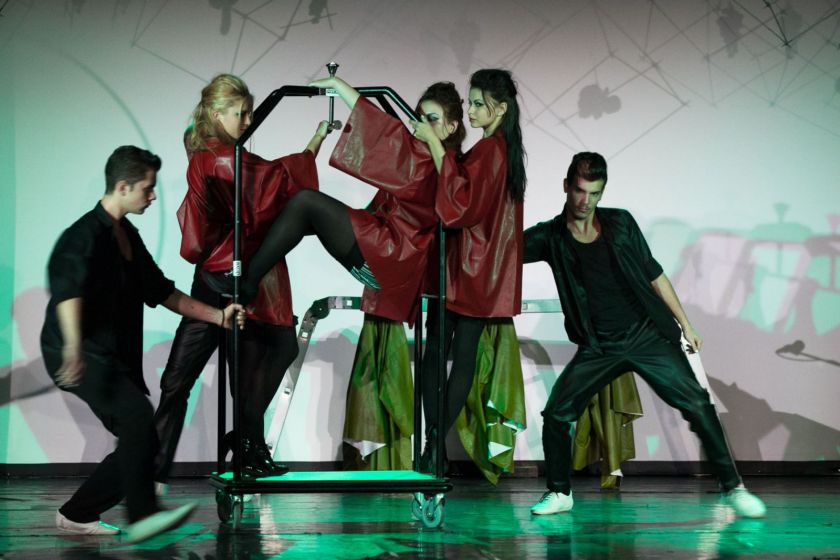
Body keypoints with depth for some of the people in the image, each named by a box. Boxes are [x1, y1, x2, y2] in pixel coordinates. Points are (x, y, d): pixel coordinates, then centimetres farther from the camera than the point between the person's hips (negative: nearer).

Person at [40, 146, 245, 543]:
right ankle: (142, 515, -29)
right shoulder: (86, 235, -15)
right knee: (137, 413, -28)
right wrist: (74, 349, -49)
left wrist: (217, 316, 15)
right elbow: (68, 289, -33)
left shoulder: (128, 237, 15)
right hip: (78, 357, -9)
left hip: (115, 358, 9)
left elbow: (160, 291, 22)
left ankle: (77, 514, 16)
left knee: (140, 441, 4)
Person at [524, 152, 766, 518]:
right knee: (556, 414, -10)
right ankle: (559, 493, 11)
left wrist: (685, 325, 9)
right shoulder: (550, 236, -1)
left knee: (697, 405, -10)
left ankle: (733, 487, 1)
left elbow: (654, 275, 9)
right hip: (597, 348, 0)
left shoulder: (620, 223, 2)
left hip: (647, 335, 0)